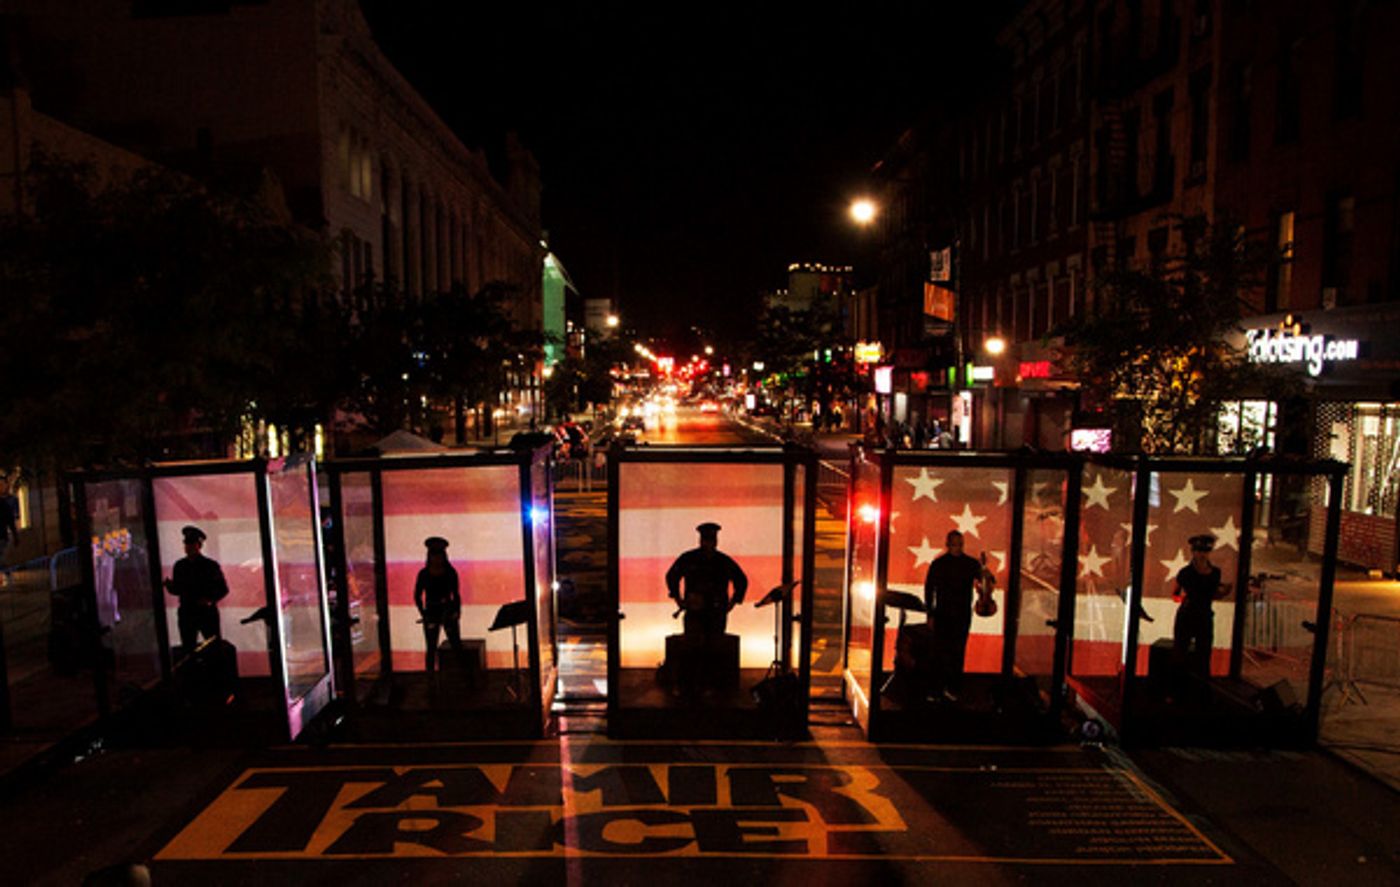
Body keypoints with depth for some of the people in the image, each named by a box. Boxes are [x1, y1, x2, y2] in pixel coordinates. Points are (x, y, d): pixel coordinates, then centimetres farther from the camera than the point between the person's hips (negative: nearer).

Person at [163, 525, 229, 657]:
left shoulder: (211, 565, -1)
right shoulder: (179, 566, 7)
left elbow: (223, 589, 0)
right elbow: (176, 590, 10)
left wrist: (211, 599, -16)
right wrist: (169, 585, -11)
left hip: (208, 613, -2)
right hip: (187, 614, 3)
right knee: (188, 649, 5)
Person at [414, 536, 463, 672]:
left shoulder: (451, 572, 1)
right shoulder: (423, 574, 1)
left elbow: (456, 594, 7)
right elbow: (417, 596, 8)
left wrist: (457, 612, -1)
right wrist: (423, 613, -2)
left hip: (449, 612, 0)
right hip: (431, 614, 0)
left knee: (457, 645, -2)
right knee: (431, 648, 2)